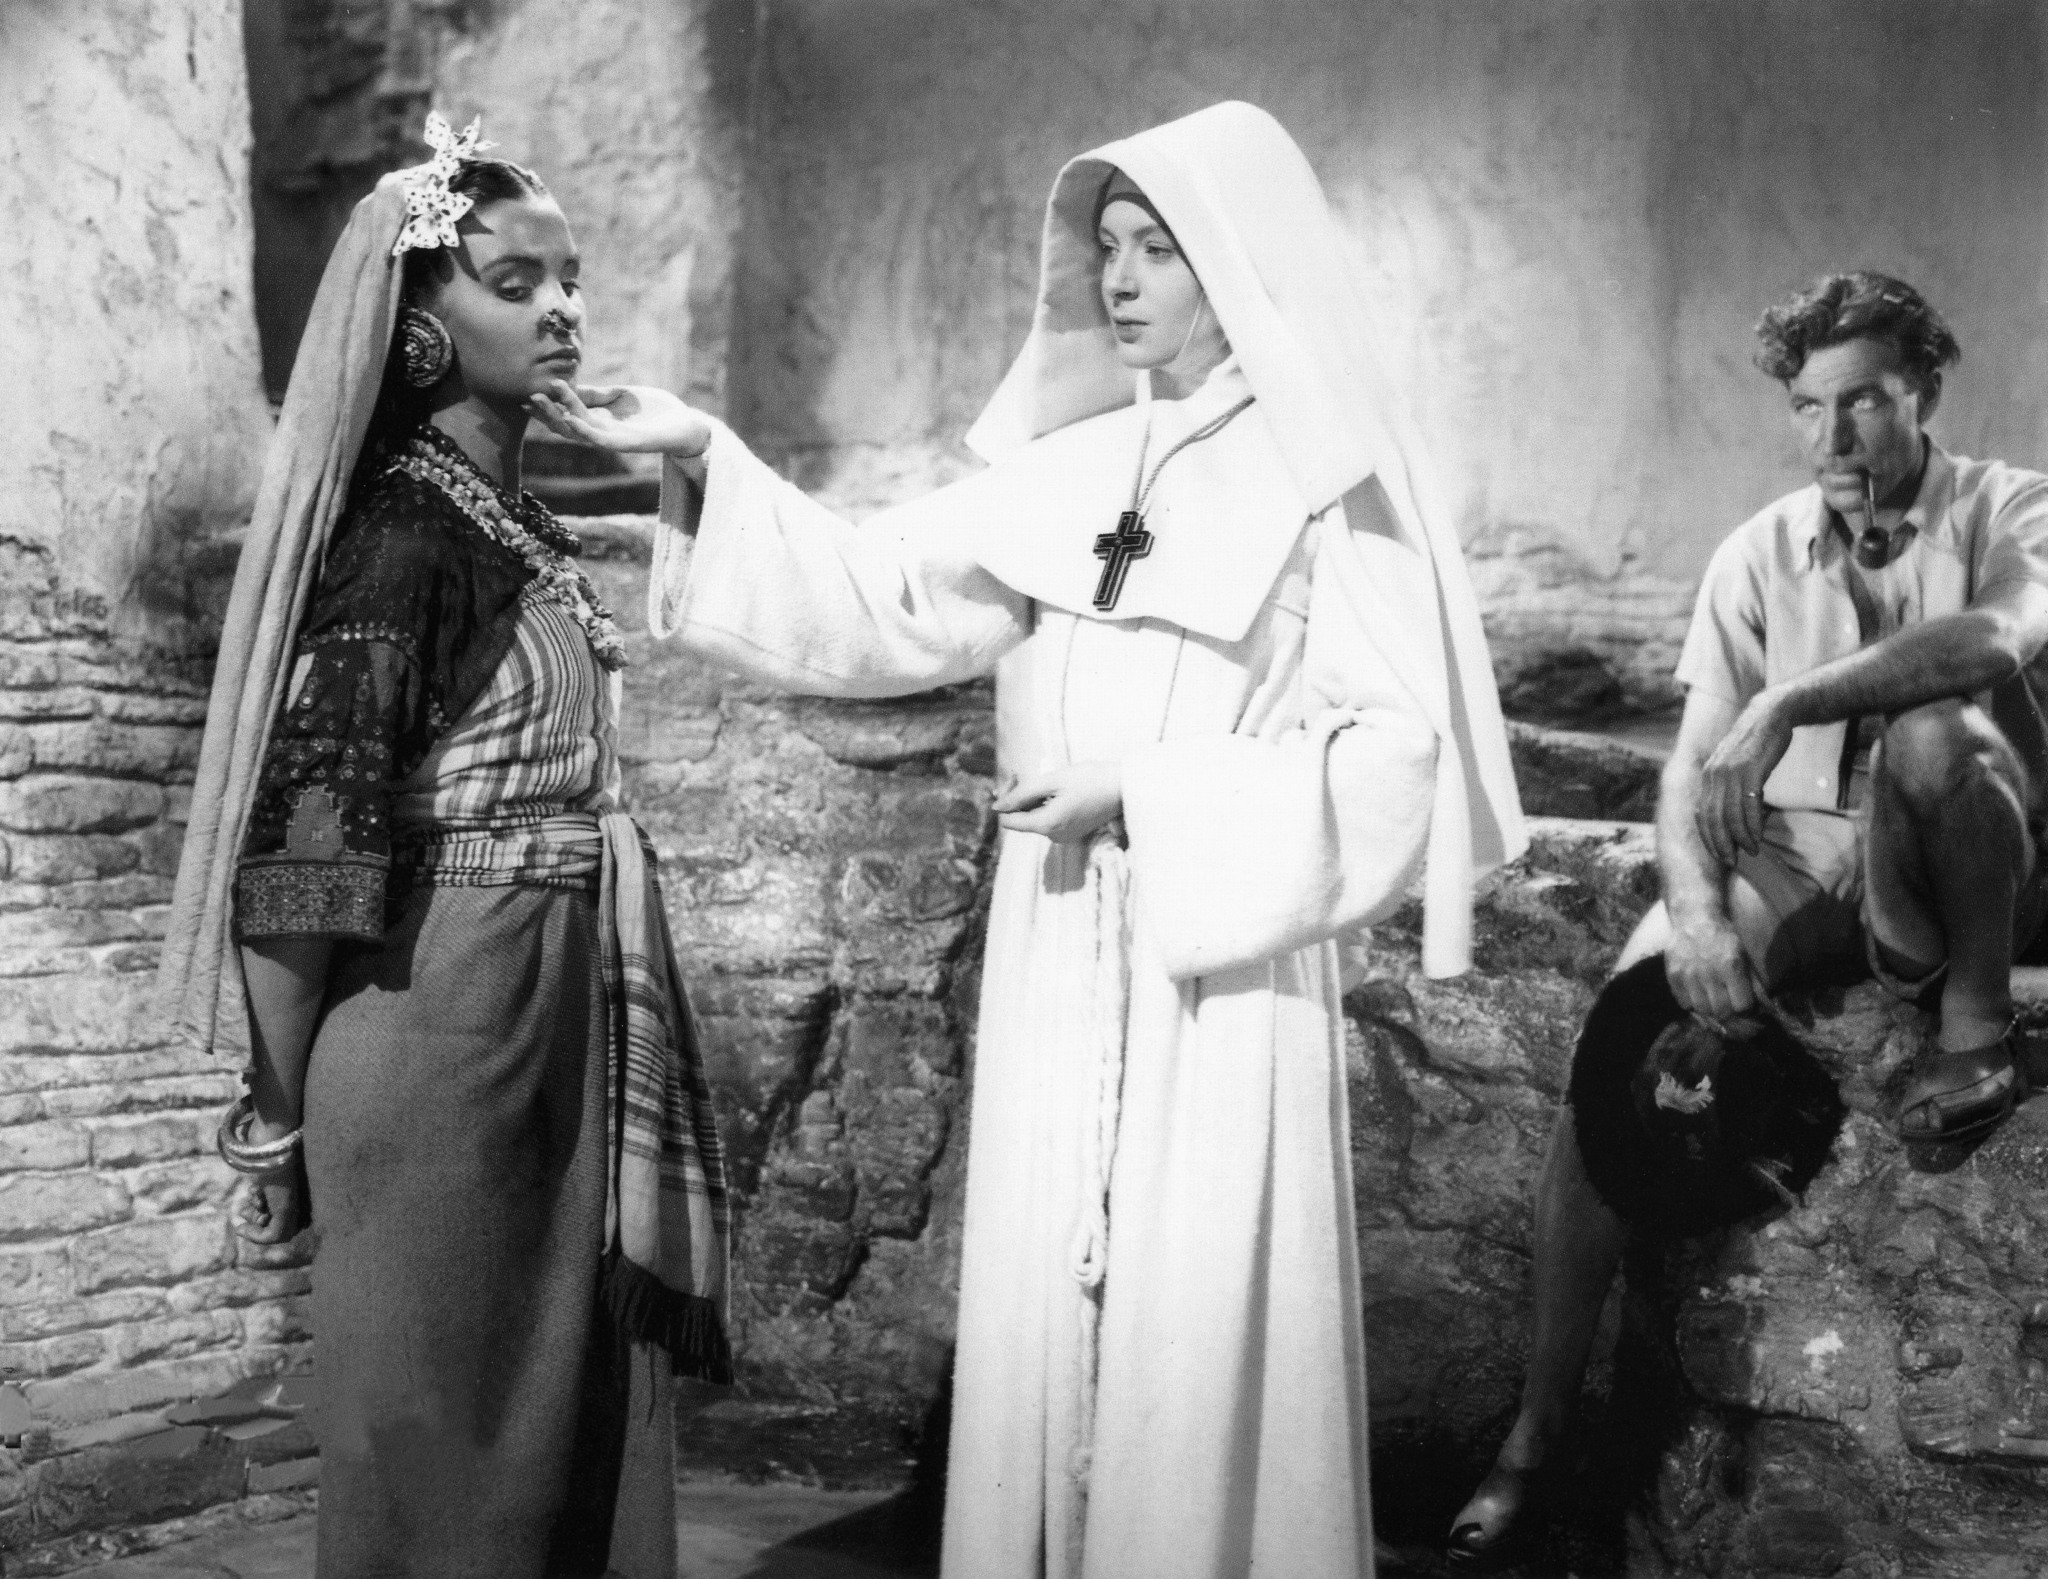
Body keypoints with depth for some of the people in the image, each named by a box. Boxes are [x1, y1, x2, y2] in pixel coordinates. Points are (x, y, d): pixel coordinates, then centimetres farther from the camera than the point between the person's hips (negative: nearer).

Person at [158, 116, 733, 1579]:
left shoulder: (525, 520, 10)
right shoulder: (403, 533, -16)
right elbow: (308, 847, -17)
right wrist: (282, 1111, -13)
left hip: (566, 1010, 8)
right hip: (446, 1019, -8)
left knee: (580, 1397, 16)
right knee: (448, 1418, 6)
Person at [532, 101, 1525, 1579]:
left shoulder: (1330, 489, -4)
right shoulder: (1069, 469, 10)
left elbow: (1392, 753, -10)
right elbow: (874, 604, 4)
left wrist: (1148, 791, -15)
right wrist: (707, 459, -6)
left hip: (1222, 972, -5)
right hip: (1057, 965, 5)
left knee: (1199, 1337, 0)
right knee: (1041, 1316, 9)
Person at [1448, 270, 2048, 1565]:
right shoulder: (1760, 555, 5)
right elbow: (1693, 770, -3)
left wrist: (1789, 701, -36)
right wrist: (1697, 912, -23)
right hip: (1792, 858, 3)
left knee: (1932, 733, -37)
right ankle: (1538, 1433, -12)